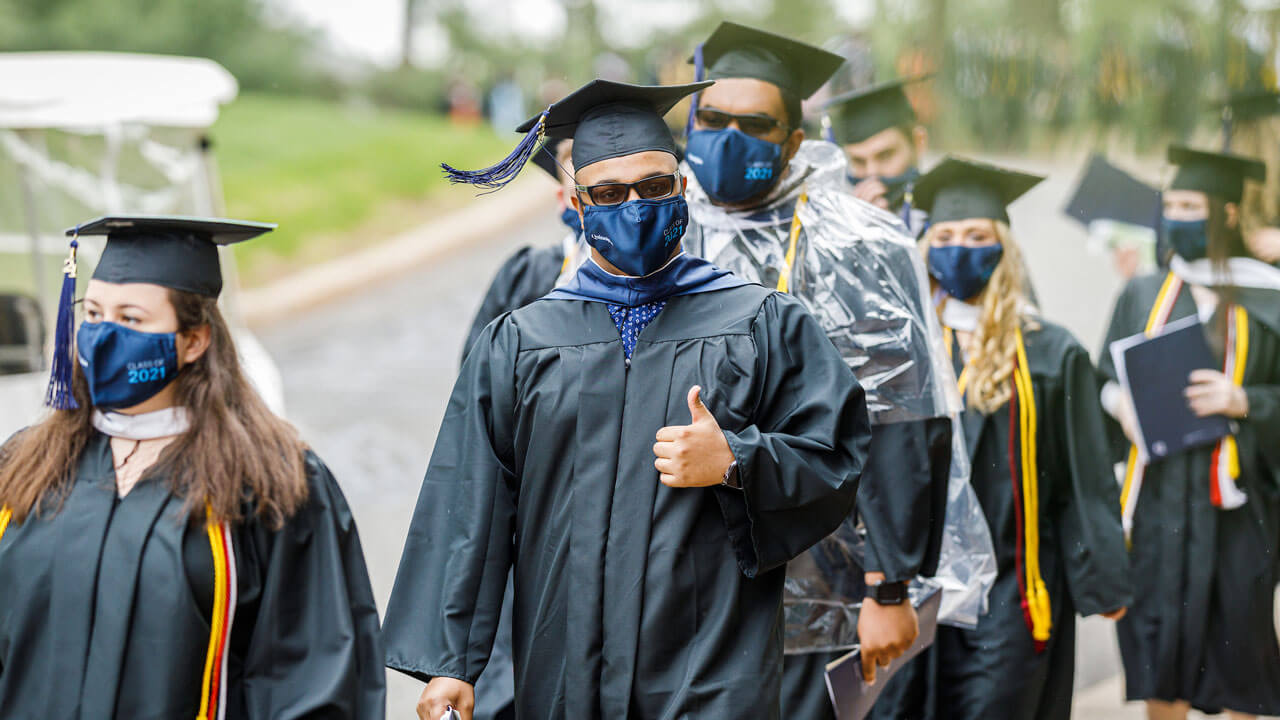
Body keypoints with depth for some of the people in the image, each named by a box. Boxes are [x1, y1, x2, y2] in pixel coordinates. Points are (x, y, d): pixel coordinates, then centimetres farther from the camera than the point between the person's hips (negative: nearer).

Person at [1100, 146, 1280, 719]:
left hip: (1231, 499, -2)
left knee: (1233, 628, 1)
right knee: (1160, 637, 2)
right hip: (1158, 494, 3)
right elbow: (1104, 378, 14)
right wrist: (1118, 399, -7)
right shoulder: (1144, 296, 11)